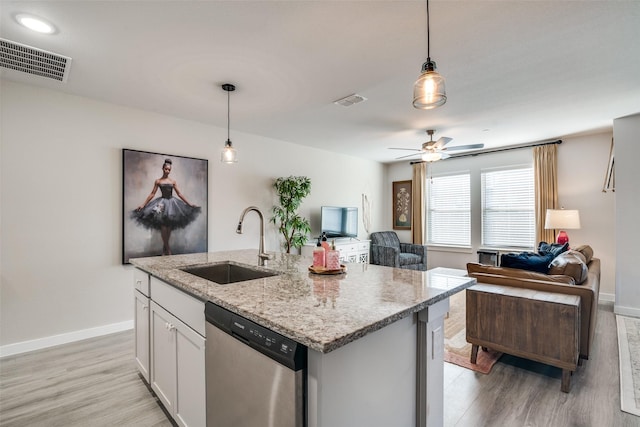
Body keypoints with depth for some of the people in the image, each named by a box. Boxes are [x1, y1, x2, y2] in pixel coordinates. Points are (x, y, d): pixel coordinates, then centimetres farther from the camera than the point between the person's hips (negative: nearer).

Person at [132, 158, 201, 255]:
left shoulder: (173, 181, 7)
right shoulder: (158, 181, 3)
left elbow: (179, 194, 8)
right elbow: (152, 194, 4)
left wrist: (189, 204, 5)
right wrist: (143, 205, 0)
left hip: (172, 202, 2)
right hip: (162, 203, -2)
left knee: (169, 226, 2)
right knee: (163, 226, -9)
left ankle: (165, 247, 13)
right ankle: (167, 247, -1)